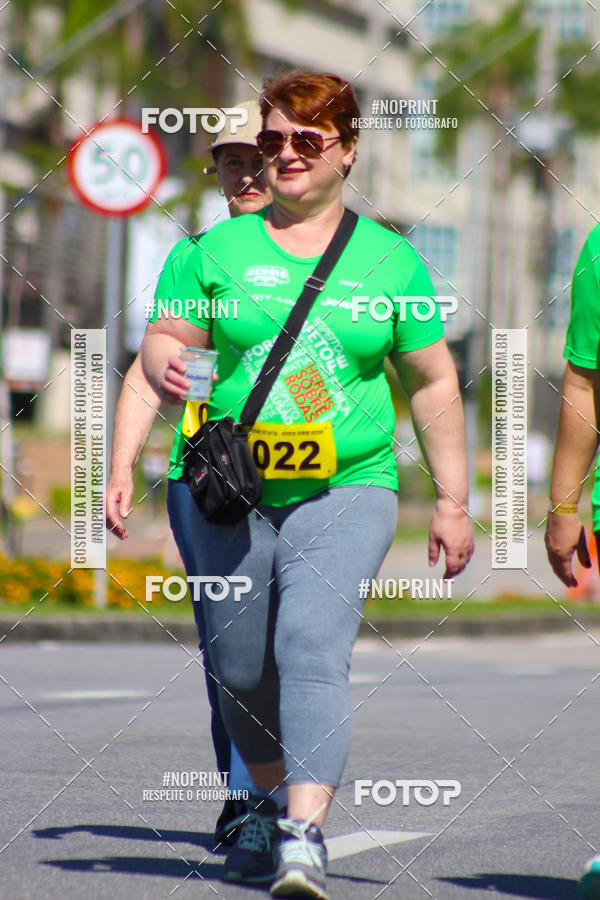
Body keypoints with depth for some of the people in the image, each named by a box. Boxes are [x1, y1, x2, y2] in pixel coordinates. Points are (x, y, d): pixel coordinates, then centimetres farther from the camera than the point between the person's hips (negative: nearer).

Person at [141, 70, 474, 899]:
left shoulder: (390, 260, 7)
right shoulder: (219, 250, 8)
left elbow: (433, 382, 10)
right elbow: (164, 339, 8)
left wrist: (452, 501, 8)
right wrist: (168, 370, -18)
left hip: (346, 494, -2)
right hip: (231, 496, 2)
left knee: (313, 649, -22)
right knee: (239, 670, 9)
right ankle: (271, 801, 37)